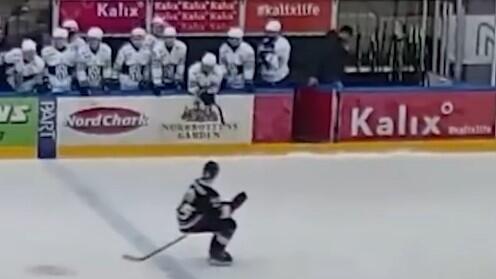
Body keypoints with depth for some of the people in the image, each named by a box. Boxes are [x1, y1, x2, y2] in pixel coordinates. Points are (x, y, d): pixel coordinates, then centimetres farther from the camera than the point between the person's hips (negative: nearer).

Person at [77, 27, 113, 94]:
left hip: (100, 84, 1)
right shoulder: (82, 51, -15)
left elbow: (108, 67, -1)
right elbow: (80, 69, -11)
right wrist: (84, 86, -13)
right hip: (88, 84, -1)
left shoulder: (106, 50, -11)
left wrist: (107, 82, -2)